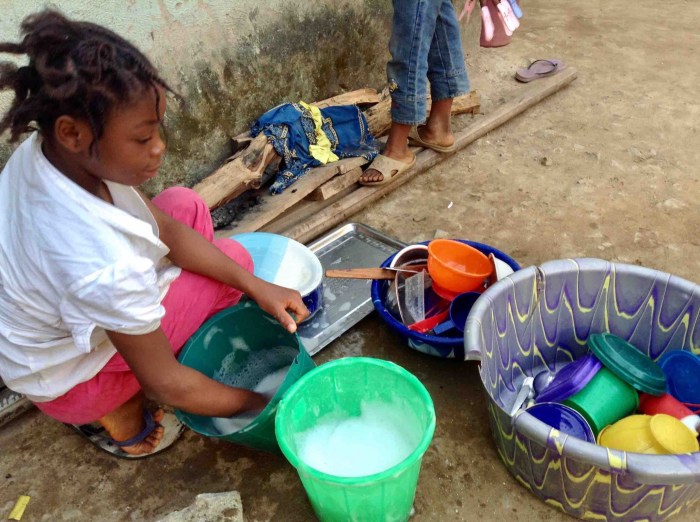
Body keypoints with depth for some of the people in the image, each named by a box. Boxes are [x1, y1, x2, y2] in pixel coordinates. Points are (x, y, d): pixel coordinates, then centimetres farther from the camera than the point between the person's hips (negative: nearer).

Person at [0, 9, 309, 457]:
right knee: (232, 254, -8)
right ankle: (122, 409, 3)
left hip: (46, 327, 6)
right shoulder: (104, 267, -43)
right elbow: (166, 386, -28)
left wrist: (255, 286, -15)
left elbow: (164, 227, -10)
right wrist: (257, 404, -13)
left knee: (186, 205, 4)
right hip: (69, 382, -6)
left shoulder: (47, 152, -20)